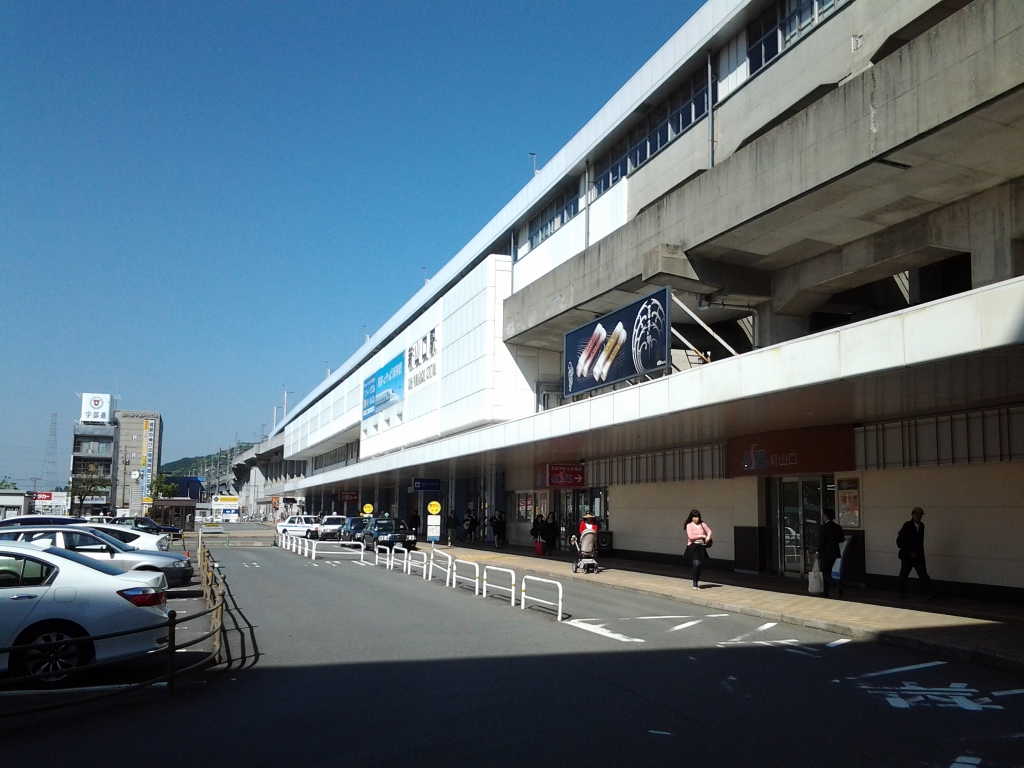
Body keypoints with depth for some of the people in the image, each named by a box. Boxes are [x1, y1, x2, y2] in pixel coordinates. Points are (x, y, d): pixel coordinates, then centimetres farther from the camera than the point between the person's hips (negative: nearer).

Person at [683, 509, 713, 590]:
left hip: (701, 547, 5)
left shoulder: (702, 524, 10)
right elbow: (690, 536, -14)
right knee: (696, 563, -19)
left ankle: (697, 582, 21)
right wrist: (702, 536, -11)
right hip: (693, 546, -5)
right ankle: (694, 583, -8)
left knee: (700, 564, 4)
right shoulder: (689, 525, -4)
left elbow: (709, 531, 22)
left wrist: (708, 536, 1)